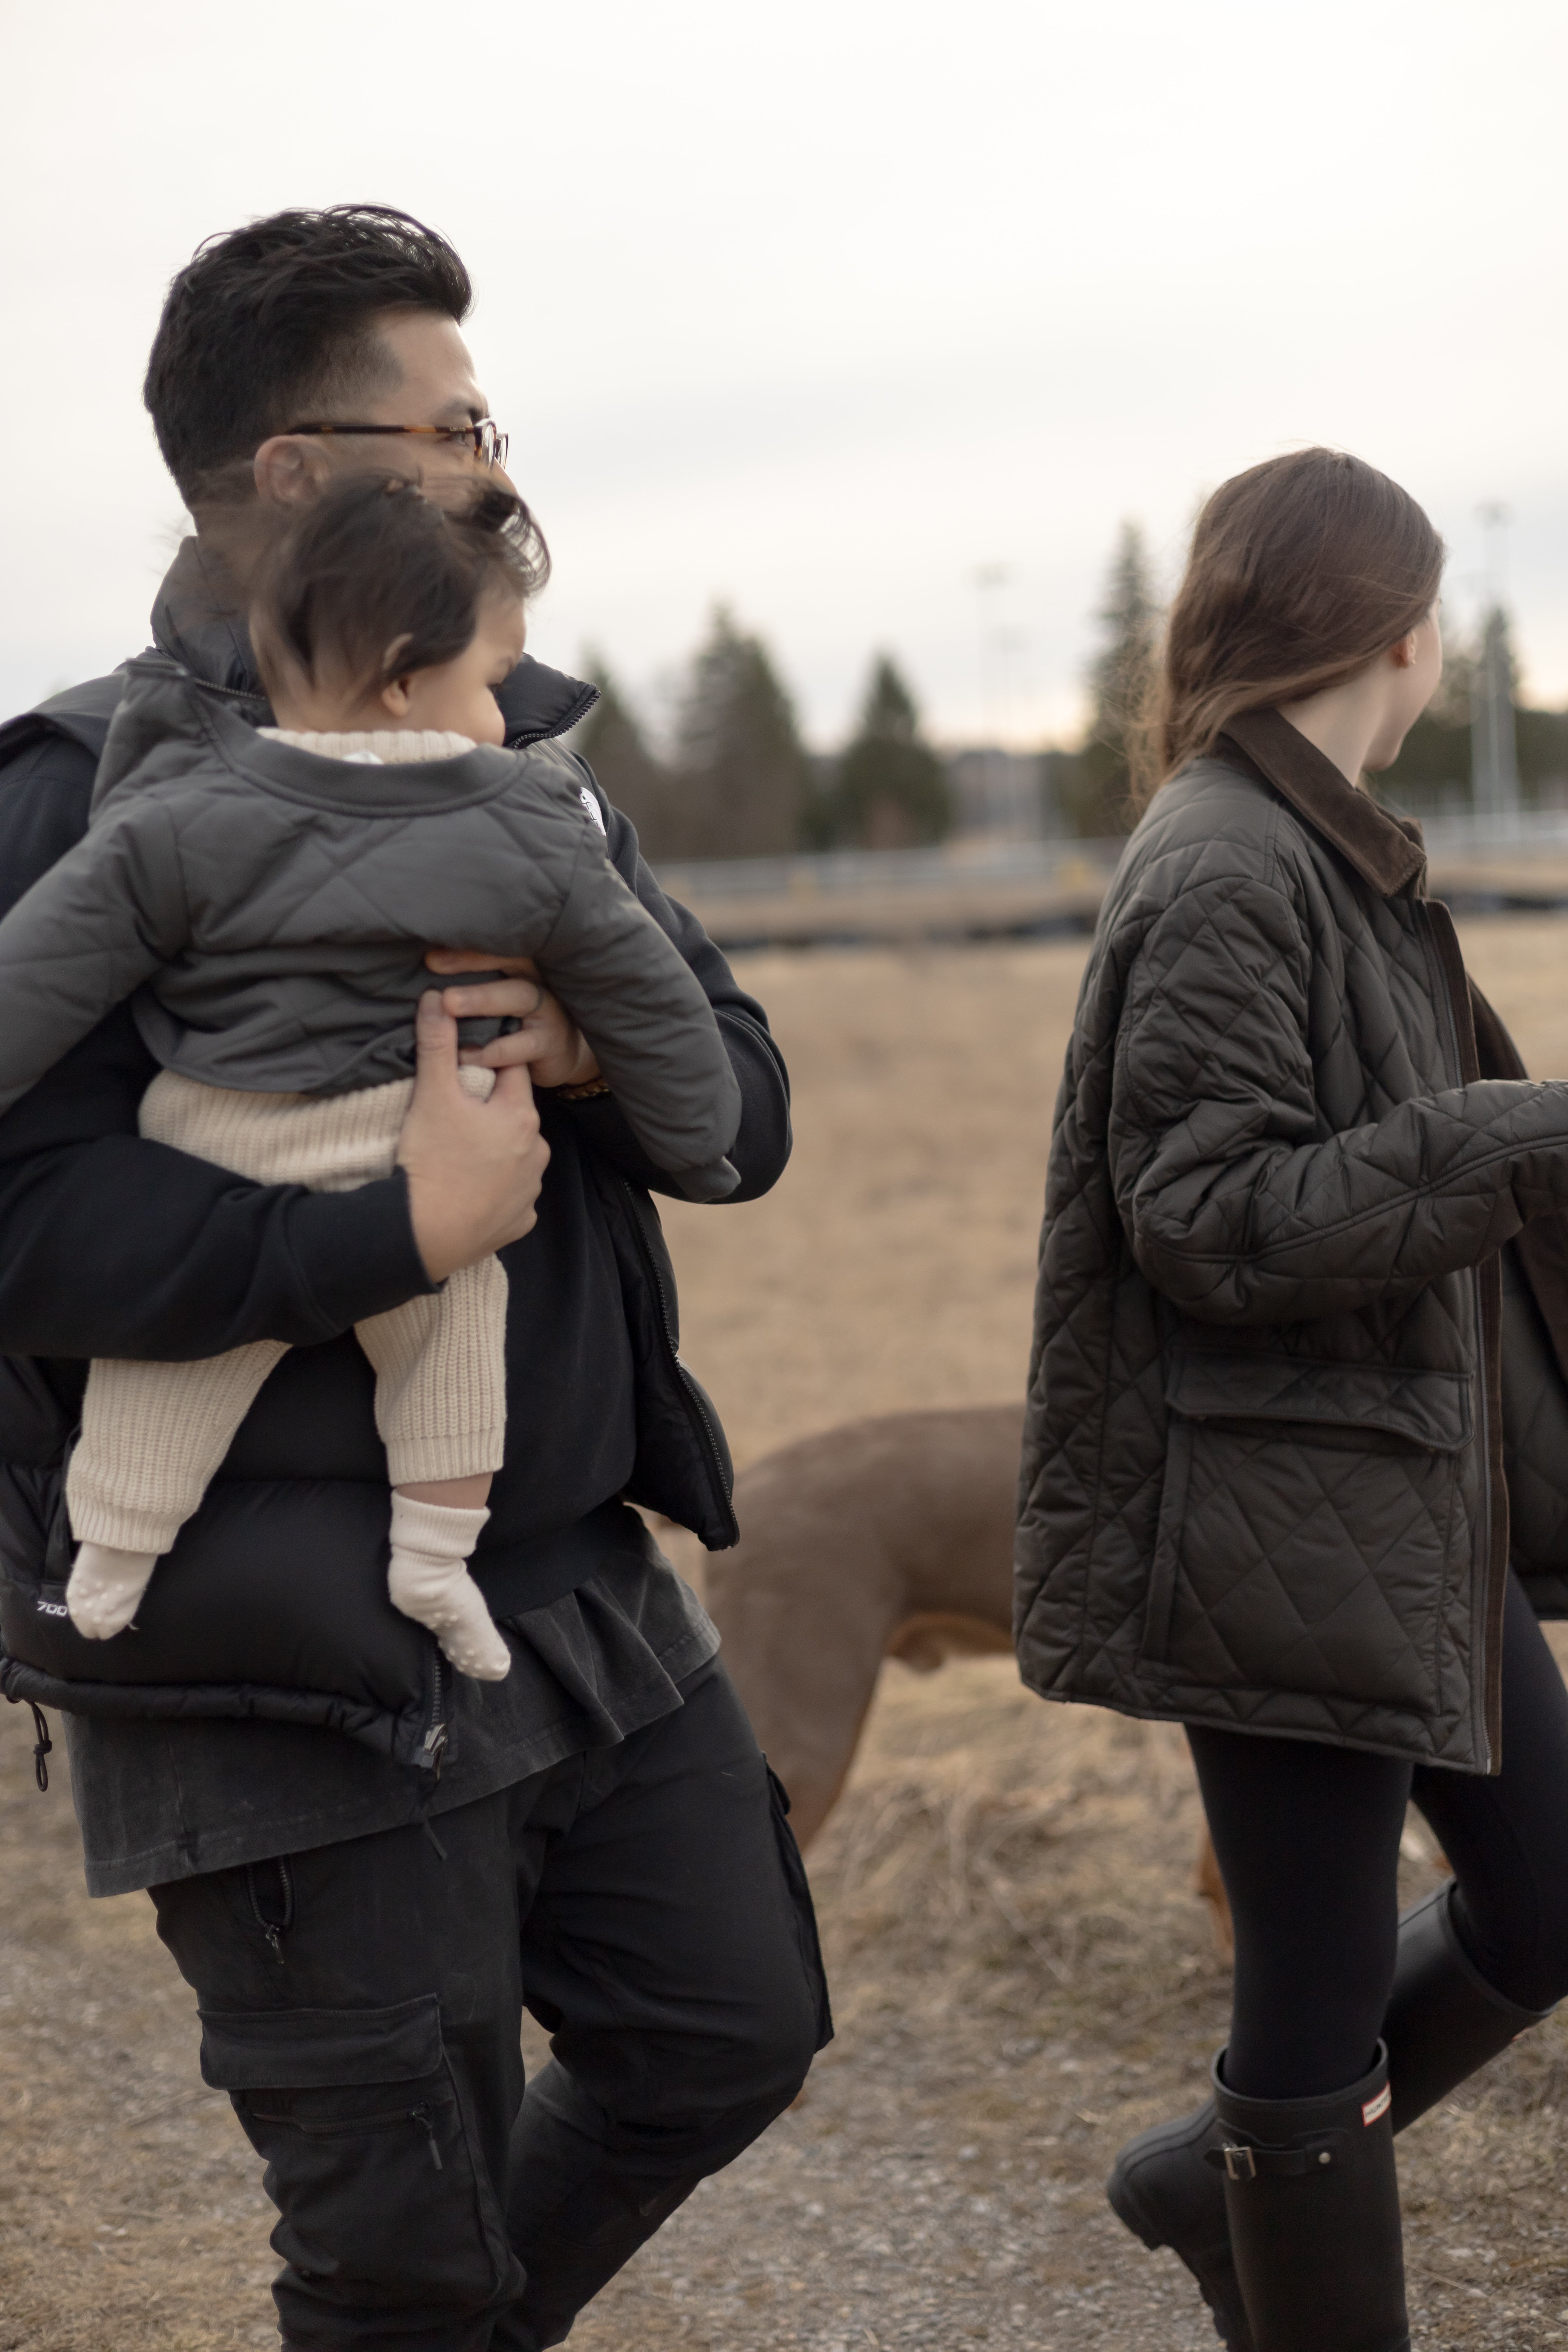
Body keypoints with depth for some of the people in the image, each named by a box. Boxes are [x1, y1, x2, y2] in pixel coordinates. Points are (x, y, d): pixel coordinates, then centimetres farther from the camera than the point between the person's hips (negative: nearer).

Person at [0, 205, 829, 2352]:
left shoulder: (521, 764, 11)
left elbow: (749, 1109, 8)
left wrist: (599, 1048, -14)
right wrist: (399, 1234, -28)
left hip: (579, 1590, 8)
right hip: (305, 1669, -7)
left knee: (728, 2031, 20)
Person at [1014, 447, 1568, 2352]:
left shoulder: (1331, 857, 13)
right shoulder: (1224, 876, -17)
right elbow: (1211, 1215, -21)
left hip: (1412, 1513, 10)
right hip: (1279, 1530, -10)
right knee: (1324, 1996, 3)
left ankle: (1224, 2180, 31)